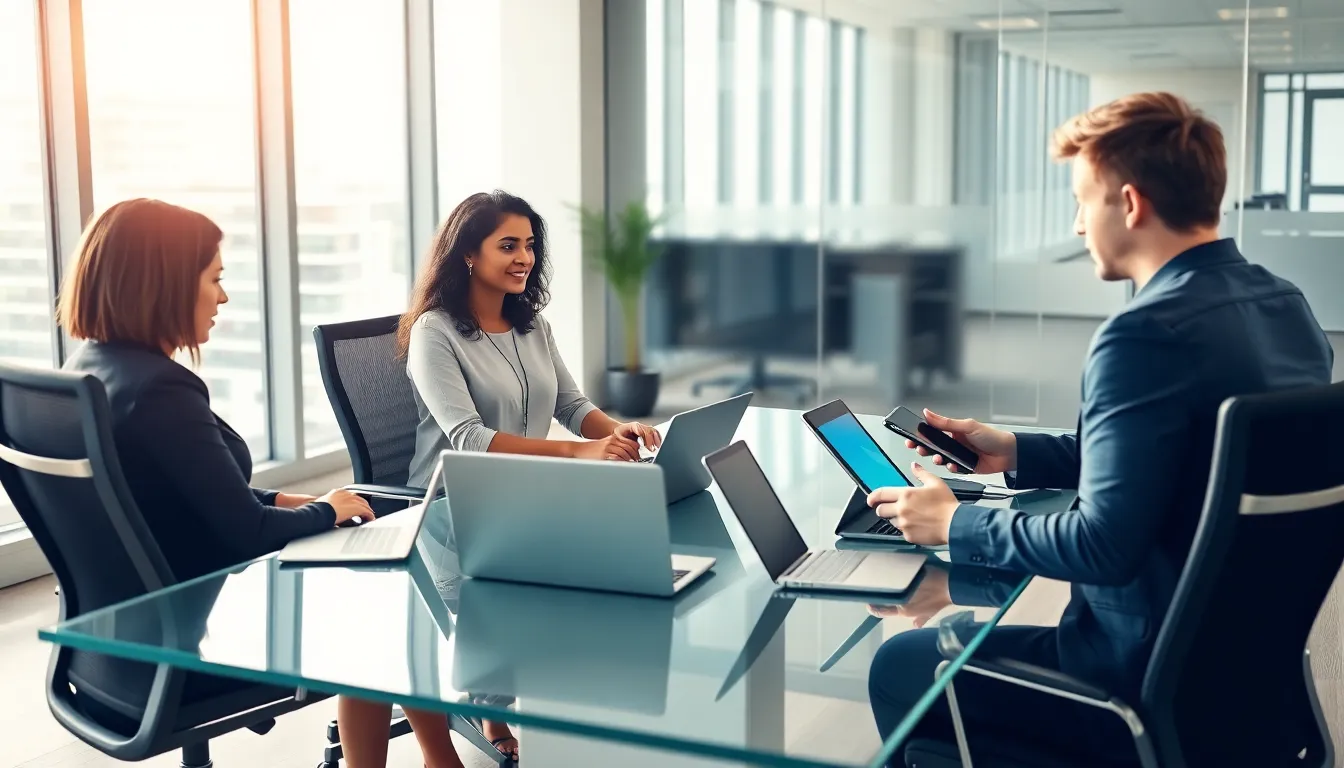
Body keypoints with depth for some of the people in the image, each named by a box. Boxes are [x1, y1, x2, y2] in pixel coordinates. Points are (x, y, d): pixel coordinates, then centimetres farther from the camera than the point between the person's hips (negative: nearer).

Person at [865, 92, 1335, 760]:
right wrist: (1015, 453, 12)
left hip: (1152, 679, -9)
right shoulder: (1286, 306, 3)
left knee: (899, 667, 7)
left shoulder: (1149, 333, -26)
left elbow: (1104, 546, -27)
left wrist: (955, 524, -12)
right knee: (970, 626, 26)